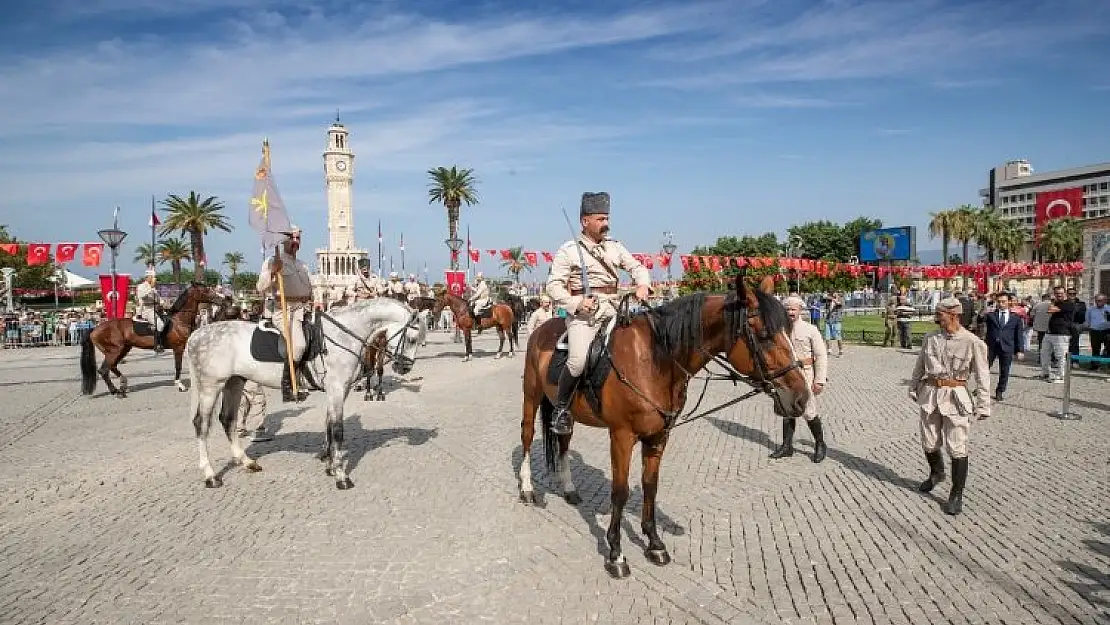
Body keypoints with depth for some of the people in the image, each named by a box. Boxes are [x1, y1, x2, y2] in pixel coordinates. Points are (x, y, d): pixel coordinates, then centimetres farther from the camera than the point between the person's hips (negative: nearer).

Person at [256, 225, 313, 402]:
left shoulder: (303, 266, 25)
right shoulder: (273, 261, 4)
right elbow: (261, 288, -6)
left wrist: (313, 304, 14)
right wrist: (272, 272, -21)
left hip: (304, 310, 8)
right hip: (285, 310, -8)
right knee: (298, 344, -27)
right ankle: (287, 388, -20)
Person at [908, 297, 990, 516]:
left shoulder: (972, 342, -10)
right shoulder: (930, 338, 3)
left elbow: (982, 376, -7)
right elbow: (919, 366, 15)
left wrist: (983, 405, -9)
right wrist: (913, 388, 19)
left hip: (956, 397, -4)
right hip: (930, 393, 5)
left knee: (956, 448, -1)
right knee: (929, 443, 15)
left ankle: (956, 494, 12)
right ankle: (936, 474, 43)